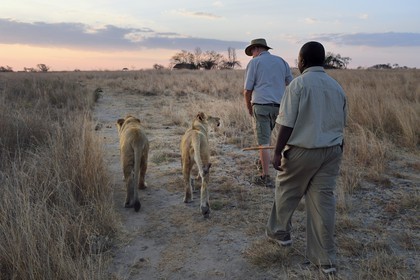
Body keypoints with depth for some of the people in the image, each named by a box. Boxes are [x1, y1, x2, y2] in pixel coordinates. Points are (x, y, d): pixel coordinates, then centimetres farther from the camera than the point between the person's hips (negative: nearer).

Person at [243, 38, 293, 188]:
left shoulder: (254, 62, 1)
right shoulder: (281, 61, 14)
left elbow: (247, 90, -3)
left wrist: (249, 107, 10)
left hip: (261, 105, -5)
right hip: (279, 106, 5)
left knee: (264, 142, -2)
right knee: (266, 135, 24)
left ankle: (265, 177, 1)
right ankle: (263, 162, 33)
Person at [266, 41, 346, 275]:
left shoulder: (299, 84, -11)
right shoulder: (337, 86, 8)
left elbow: (287, 123, -15)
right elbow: (342, 123, 13)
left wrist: (278, 152, -8)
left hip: (302, 151, -5)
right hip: (332, 151, 5)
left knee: (287, 192, 17)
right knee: (324, 200, 7)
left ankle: (280, 232, 38)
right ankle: (326, 259, 12)